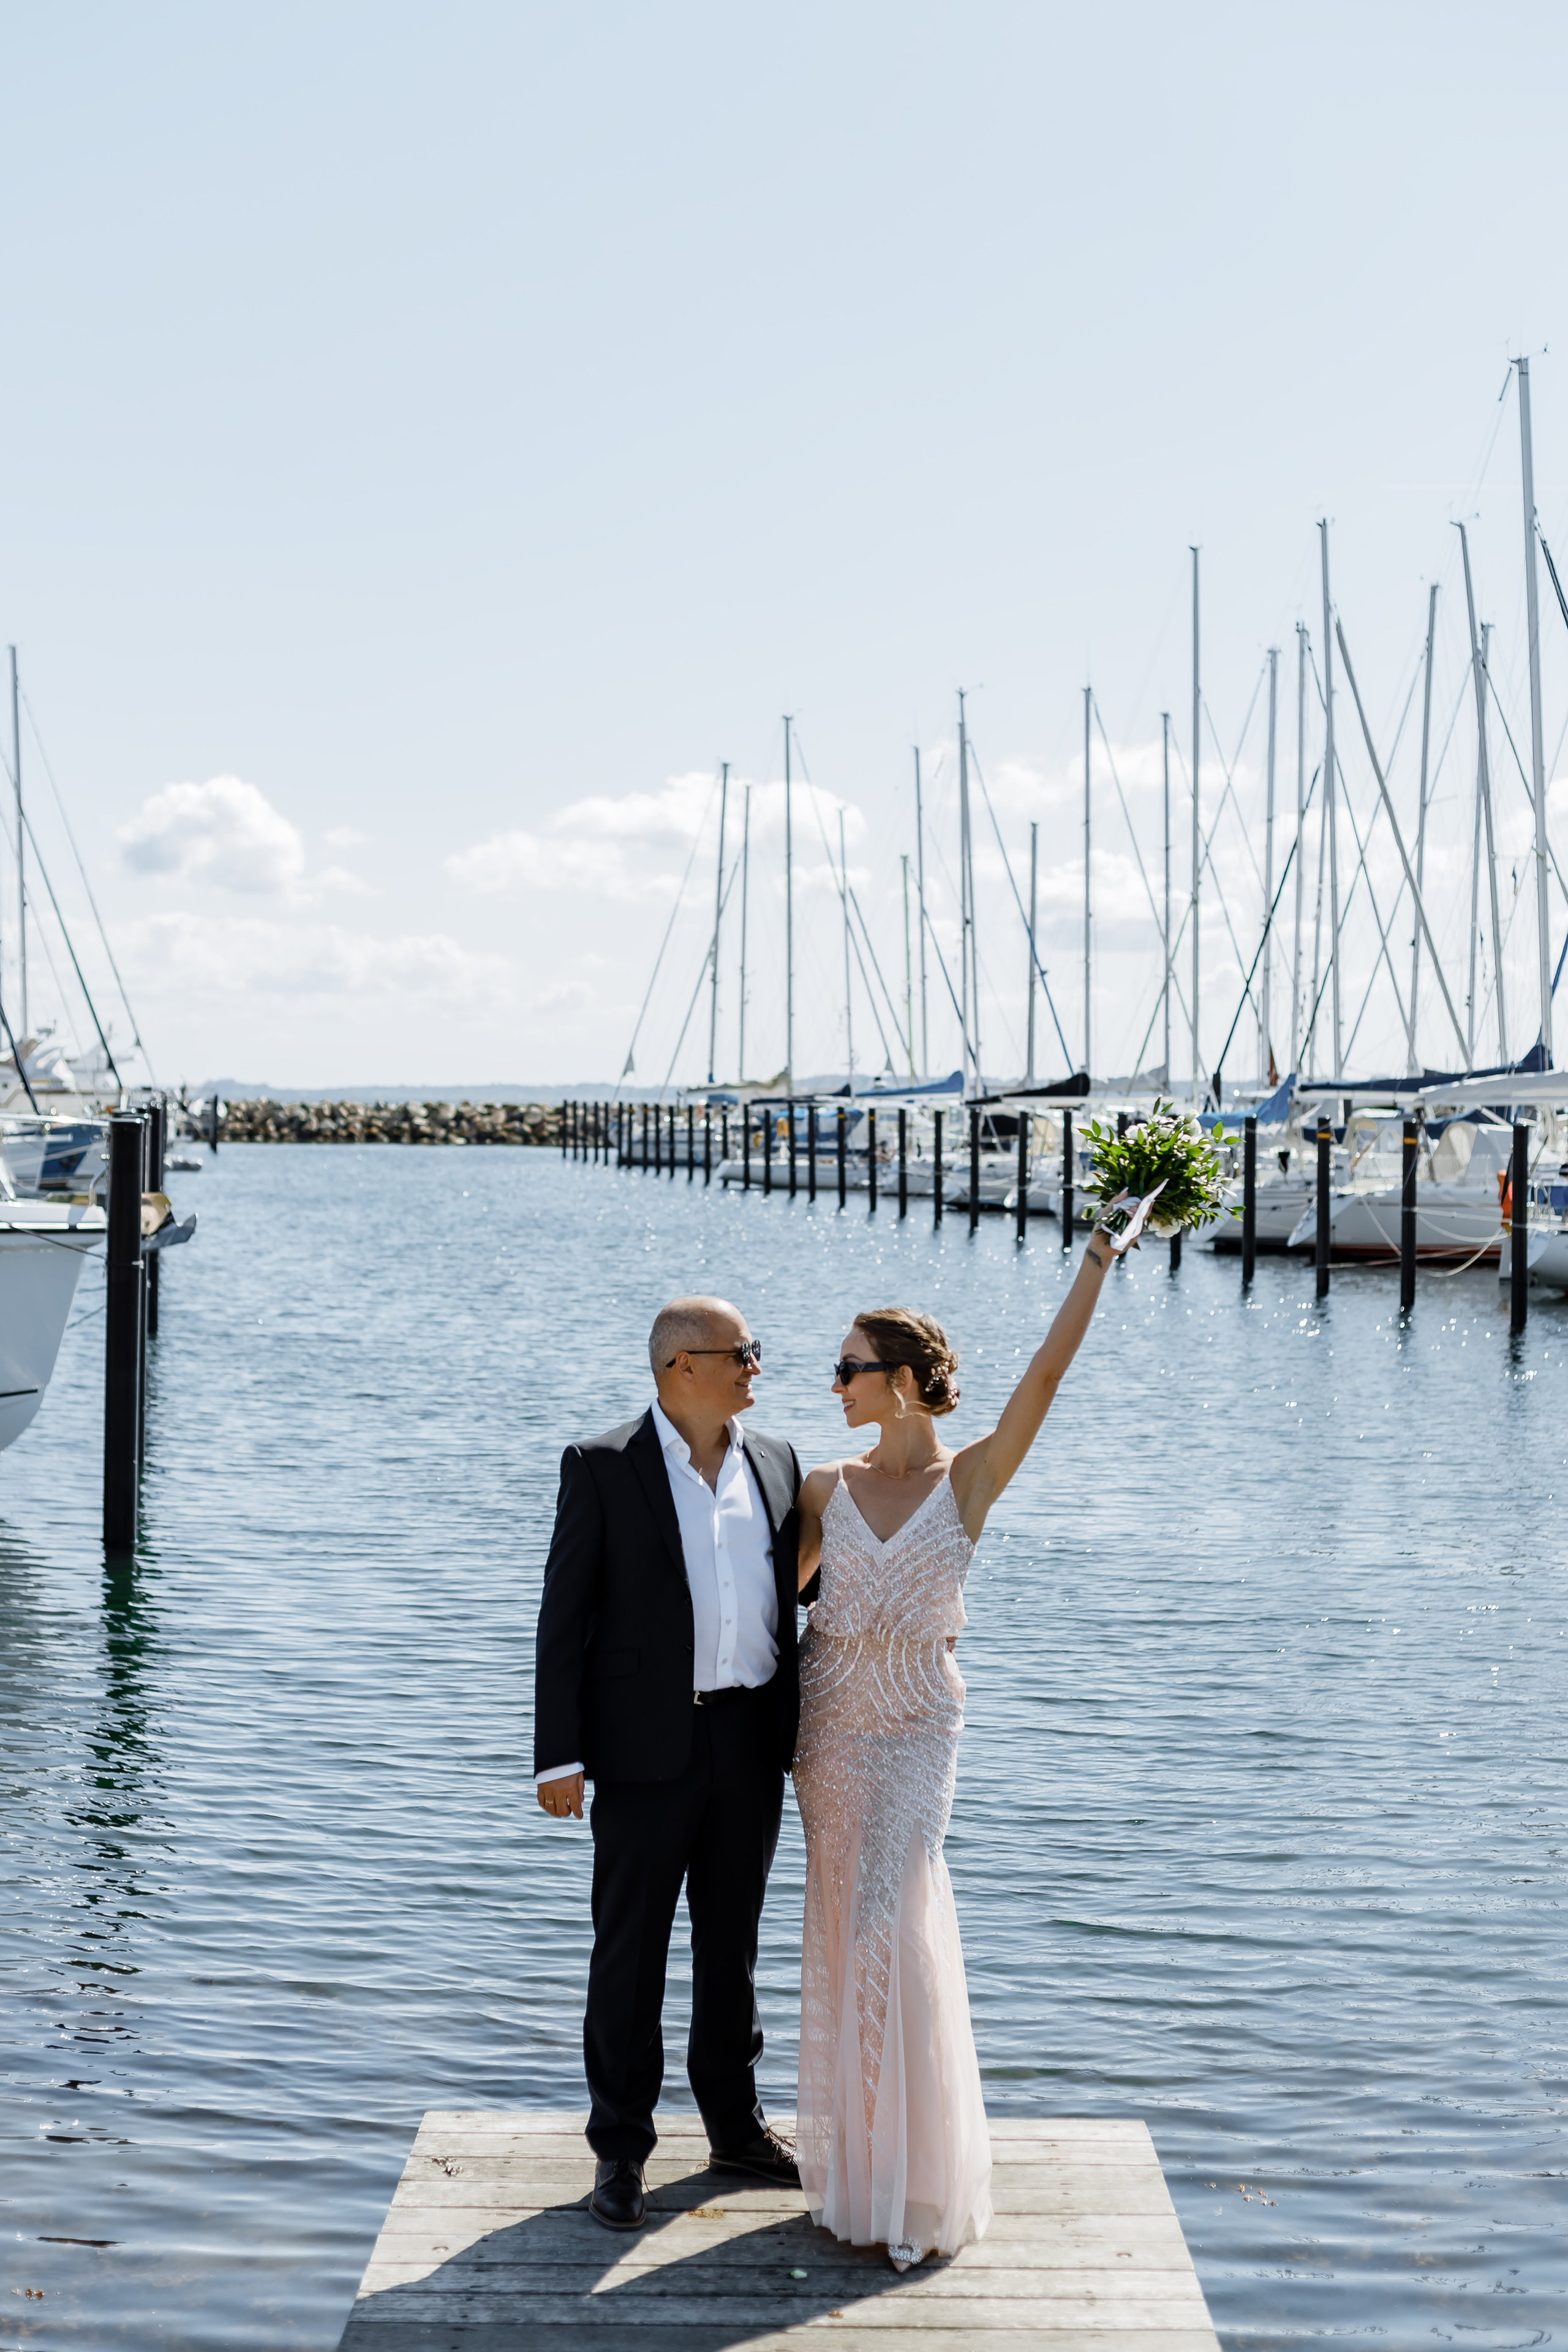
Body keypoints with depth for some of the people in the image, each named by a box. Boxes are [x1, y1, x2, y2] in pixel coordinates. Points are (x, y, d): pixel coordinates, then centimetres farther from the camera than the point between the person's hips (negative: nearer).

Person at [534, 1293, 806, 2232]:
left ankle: (736, 2122, 29)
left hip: (751, 1741, 4)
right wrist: (559, 1757, -10)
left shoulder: (777, 1463, 7)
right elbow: (565, 1617, -6)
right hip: (646, 1745, -4)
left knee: (733, 1943, 15)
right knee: (630, 1952, 4)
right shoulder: (602, 1468, -6)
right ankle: (622, 2148, 16)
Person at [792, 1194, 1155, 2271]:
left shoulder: (971, 1478, -6)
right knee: (844, 1929, 8)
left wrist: (1097, 1268, -19)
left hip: (917, 1725, -4)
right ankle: (859, 2141, 23)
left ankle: (917, 2179, 3)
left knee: (886, 1924, -11)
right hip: (827, 1718, 4)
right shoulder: (827, 1489, 4)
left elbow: (1044, 1378, -15)